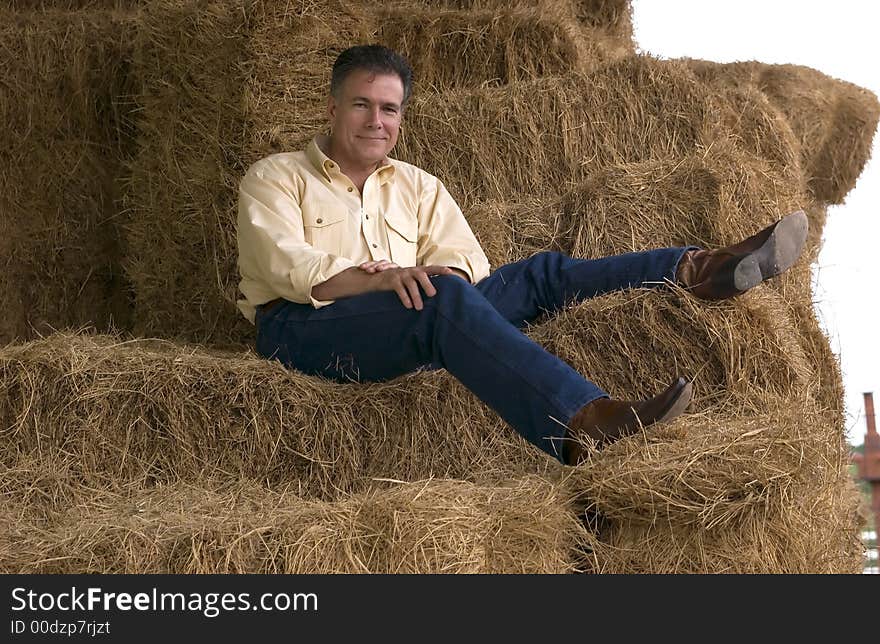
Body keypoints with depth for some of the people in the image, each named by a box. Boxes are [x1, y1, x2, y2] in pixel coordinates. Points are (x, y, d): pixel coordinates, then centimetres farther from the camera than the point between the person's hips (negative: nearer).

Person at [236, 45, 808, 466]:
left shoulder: (418, 187, 24)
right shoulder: (276, 178, 9)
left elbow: (468, 264, 11)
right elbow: (286, 266, -10)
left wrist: (422, 276, -14)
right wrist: (383, 279, -26)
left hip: (408, 321, 6)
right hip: (305, 328, -6)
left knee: (542, 276, -12)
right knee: (441, 296, -35)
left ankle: (701, 271, -24)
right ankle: (587, 427, -56)